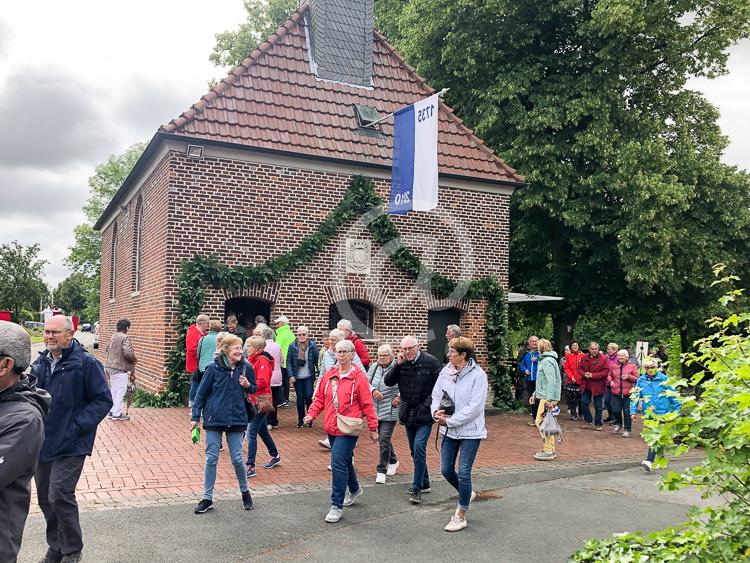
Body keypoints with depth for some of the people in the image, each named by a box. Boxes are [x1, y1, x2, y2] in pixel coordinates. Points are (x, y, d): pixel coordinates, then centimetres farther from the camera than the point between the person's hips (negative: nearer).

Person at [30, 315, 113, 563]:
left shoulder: (86, 363, -13)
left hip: (70, 445, -7)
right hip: (42, 443, 7)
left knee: (60, 496, -9)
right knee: (45, 498, 14)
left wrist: (77, 427, -17)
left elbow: (103, 400, -11)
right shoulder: (40, 363, 7)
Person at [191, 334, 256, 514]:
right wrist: (195, 417, -2)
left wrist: (248, 386, -11)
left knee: (237, 458, 5)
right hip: (214, 418, -1)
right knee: (211, 458, 5)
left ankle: (245, 492, 28)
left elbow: (254, 389, 12)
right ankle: (208, 498, 18)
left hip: (236, 419, 1)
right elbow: (201, 393, -2)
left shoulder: (246, 368, -4)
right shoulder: (214, 368, -10)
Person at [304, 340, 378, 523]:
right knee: (345, 461, 22)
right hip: (331, 427, 6)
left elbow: (367, 404, -7)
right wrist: (311, 414, -3)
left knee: (338, 463, -12)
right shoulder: (329, 375, 7)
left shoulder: (358, 377, -8)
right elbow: (320, 398, 12)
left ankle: (337, 506, -3)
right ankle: (354, 490, 45)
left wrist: (373, 428, -5)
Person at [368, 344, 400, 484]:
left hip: (390, 411, -6)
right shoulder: (374, 367, 3)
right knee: (382, 438, 19)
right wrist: (373, 390, -14)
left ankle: (381, 471, 2)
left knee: (384, 440, -8)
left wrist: (399, 396, -15)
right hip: (375, 409, 6)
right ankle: (393, 462, 41)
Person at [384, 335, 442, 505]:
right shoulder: (401, 363, 2)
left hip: (425, 414, -5)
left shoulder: (431, 362, -10)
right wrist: (398, 365, -16)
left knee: (419, 447, -15)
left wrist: (428, 405, -13)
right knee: (415, 450, 14)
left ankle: (417, 488, -5)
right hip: (408, 414, 5)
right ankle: (424, 483, 30)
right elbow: (388, 382, -5)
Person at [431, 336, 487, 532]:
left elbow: (475, 407, -19)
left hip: (470, 430, -6)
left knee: (463, 473, -3)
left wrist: (450, 420, -19)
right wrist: (436, 411, -13)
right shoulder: (445, 372, 0)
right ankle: (467, 494, 41)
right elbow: (436, 395, 8)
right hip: (449, 430, 6)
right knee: (446, 470, 12)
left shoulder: (478, 375, -16)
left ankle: (460, 516, 14)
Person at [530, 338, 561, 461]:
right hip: (545, 397, 10)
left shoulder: (547, 361, -14)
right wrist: (535, 394, 26)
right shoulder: (545, 360, 18)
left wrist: (549, 399, -26)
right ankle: (551, 449, 19)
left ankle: (548, 451, -6)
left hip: (547, 398, -10)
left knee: (541, 422, -9)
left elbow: (551, 381, -22)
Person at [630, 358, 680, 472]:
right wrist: (633, 411, 5)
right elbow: (635, 396, 10)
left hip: (661, 413, -4)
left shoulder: (664, 379, -5)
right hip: (648, 414, 4)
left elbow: (673, 396, 1)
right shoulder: (641, 380, 4)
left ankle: (649, 461, -19)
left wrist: (676, 411, 2)